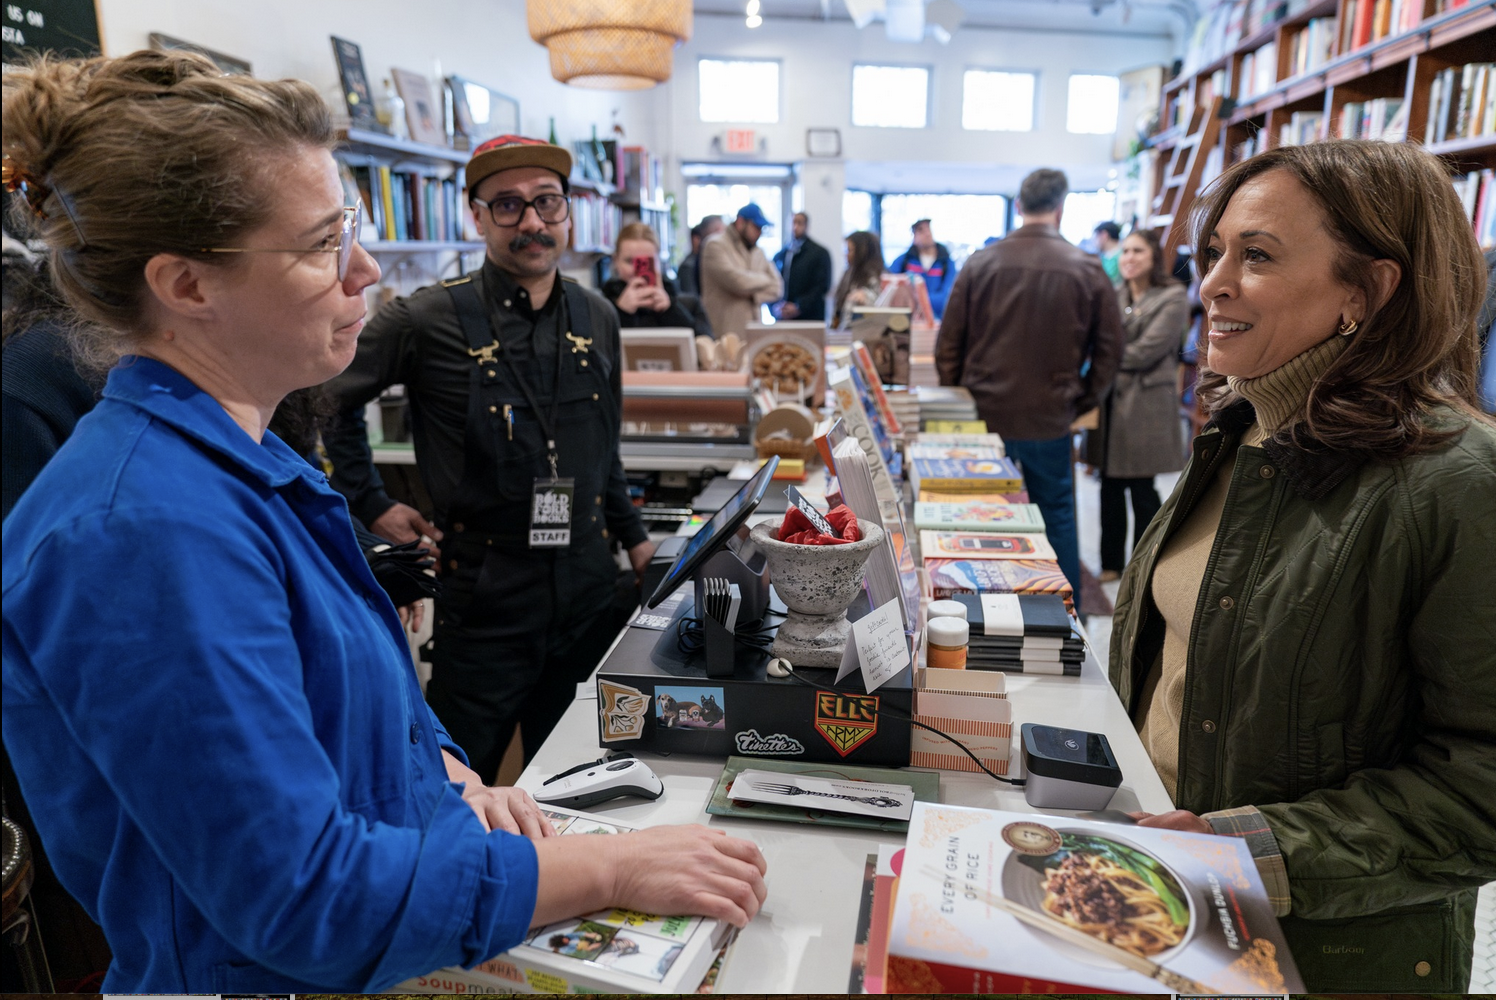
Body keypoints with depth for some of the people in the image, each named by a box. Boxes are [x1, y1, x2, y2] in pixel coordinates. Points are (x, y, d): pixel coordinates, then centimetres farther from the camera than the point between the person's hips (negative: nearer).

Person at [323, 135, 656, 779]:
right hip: (485, 596, -4)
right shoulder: (429, 321, -10)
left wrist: (633, 537, 17)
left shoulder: (597, 319, 6)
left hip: (588, 587, 5)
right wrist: (373, 506, -2)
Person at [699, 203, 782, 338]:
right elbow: (737, 281, -19)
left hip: (752, 332, 6)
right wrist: (764, 279, 1)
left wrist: (753, 295, -9)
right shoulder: (716, 245, -4)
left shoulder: (757, 252, 17)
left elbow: (777, 289, 11)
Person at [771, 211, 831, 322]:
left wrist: (799, 307, -13)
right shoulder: (779, 256, 16)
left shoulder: (820, 253, 3)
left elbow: (822, 286, -5)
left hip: (809, 317, -3)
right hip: (782, 318, 3)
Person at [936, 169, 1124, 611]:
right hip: (1049, 419, 0)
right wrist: (1081, 402, 11)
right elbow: (1109, 348, 2)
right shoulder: (1086, 269, -2)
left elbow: (949, 343, 1)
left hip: (985, 414, 1)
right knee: (1056, 518, 13)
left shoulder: (981, 263, -1)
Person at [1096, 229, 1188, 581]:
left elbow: (1145, 352, -13)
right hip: (1112, 400, 5)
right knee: (1111, 485, 9)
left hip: (1146, 403, -5)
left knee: (1142, 489, 1)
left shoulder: (1173, 298, -4)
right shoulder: (1115, 296, 14)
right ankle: (1112, 562, 21)